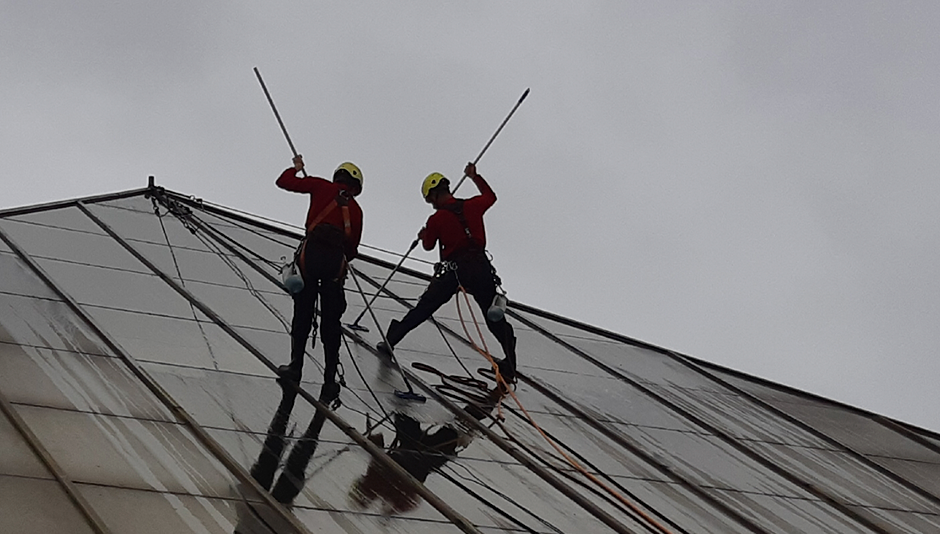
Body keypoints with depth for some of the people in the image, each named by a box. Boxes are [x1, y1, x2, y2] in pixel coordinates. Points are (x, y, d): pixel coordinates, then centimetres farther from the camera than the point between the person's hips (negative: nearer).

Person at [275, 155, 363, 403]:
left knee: (302, 312, 13)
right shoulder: (356, 210, 20)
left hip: (311, 252, -1)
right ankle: (330, 381, 7)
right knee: (331, 321, 9)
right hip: (337, 260, 1)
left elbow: (283, 182, 15)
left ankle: (295, 367, 16)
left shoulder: (322, 187, 15)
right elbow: (353, 248, 19)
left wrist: (295, 168, 35)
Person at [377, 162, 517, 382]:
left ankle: (391, 341, 11)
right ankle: (509, 366, 6)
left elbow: (428, 245, 12)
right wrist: (475, 177, 39)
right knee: (495, 317, 9)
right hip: (481, 267, 2)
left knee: (423, 308, 9)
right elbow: (490, 196, 25)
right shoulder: (472, 206, 3)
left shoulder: (436, 219, -5)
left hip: (454, 270, -2)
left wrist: (423, 235, 35)